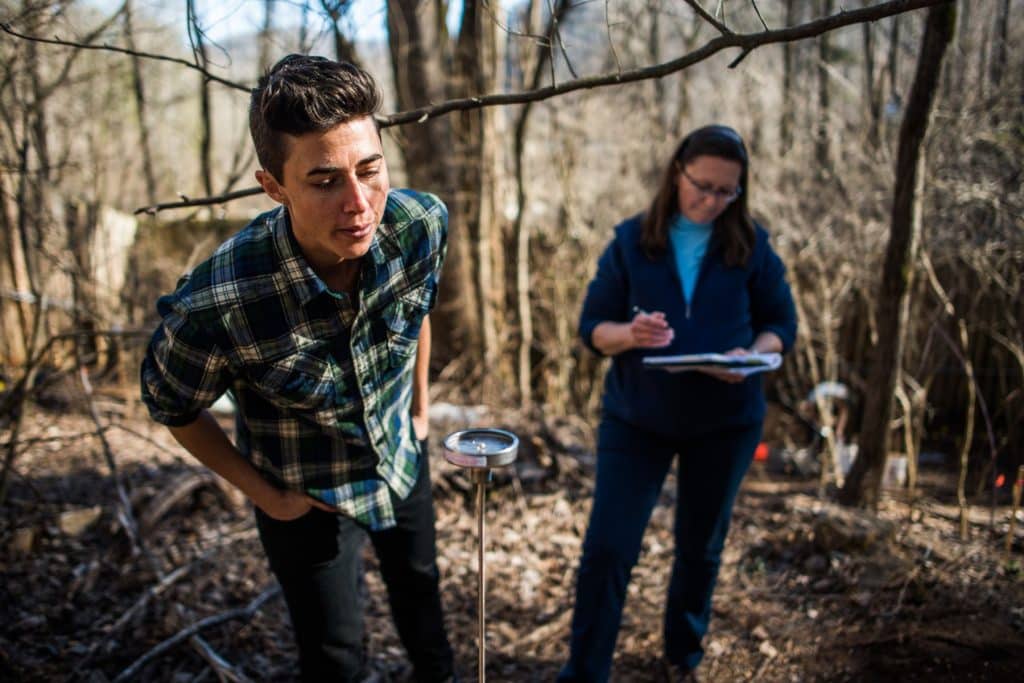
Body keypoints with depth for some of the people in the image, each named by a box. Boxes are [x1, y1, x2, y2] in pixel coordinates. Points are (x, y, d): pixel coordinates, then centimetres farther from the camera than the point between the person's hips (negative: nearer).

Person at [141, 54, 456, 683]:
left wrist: (420, 406, 8)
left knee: (419, 584, 29)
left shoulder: (423, 224, -25)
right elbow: (172, 407, -14)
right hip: (309, 496, -4)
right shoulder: (214, 306, -37)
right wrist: (266, 494, -8)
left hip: (402, 459, 4)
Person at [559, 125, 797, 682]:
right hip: (635, 417, -1)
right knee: (607, 549, -4)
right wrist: (629, 333, -27)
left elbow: (781, 323, 2)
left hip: (726, 421, 1)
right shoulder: (631, 240, -6)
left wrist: (752, 355, -20)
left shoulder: (751, 246, -4)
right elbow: (591, 326, -5)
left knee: (700, 546, 18)